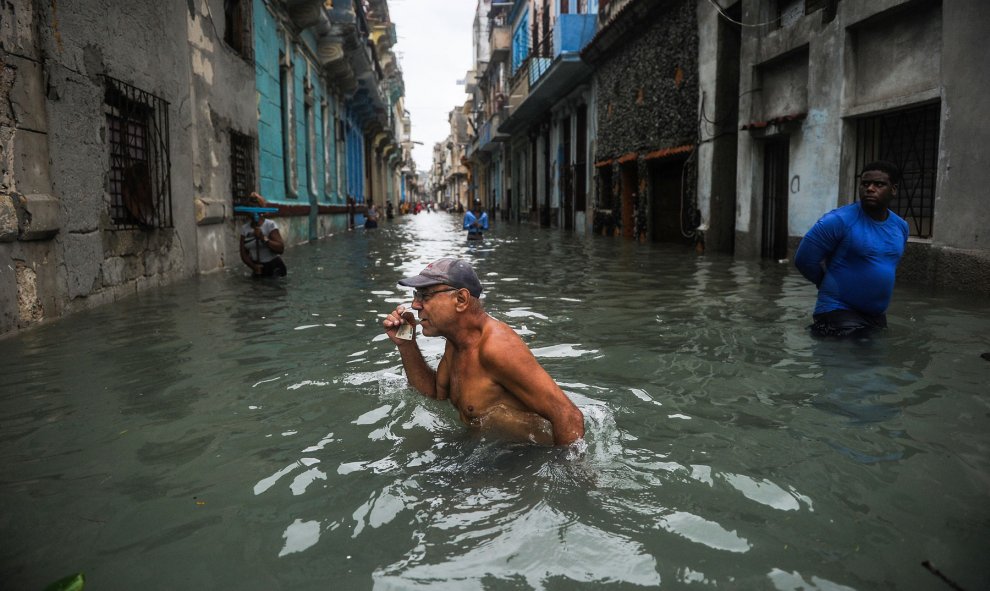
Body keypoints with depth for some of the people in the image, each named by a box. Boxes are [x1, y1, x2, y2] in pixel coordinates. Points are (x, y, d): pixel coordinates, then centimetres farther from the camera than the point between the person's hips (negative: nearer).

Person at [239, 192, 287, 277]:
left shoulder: (270, 225, -10)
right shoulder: (244, 228, 3)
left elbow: (281, 249, -19)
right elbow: (244, 253, 2)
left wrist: (263, 238, -27)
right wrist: (253, 266, -14)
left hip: (274, 267, -4)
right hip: (258, 269, 5)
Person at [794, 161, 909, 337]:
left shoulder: (901, 227, 5)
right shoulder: (839, 220, -17)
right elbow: (804, 260, -14)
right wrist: (833, 286, 2)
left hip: (878, 315, 7)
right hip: (839, 312, -7)